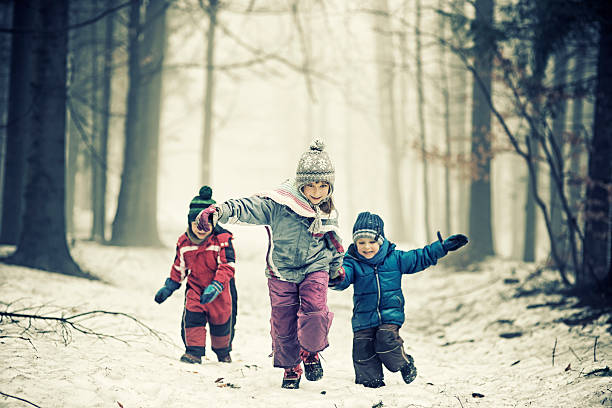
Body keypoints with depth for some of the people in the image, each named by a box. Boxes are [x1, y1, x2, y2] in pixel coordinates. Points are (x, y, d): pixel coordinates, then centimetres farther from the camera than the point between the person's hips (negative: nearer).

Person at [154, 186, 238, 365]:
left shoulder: (222, 239, -17)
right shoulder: (184, 242, -3)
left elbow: (227, 266, -21)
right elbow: (179, 267, 12)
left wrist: (215, 287, -31)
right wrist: (169, 287, 10)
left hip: (219, 291, -2)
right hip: (195, 288, 3)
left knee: (221, 323, 9)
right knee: (192, 317, -15)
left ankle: (223, 351, 34)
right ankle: (194, 352, -6)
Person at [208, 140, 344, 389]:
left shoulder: (328, 214, 1)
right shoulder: (278, 204, -16)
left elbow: (333, 244, 20)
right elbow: (250, 208, -28)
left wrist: (337, 266, 24)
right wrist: (222, 211, -44)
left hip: (315, 269, 2)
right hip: (282, 273, -1)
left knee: (315, 312, -21)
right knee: (283, 322, 3)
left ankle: (311, 351, 8)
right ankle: (291, 368, 26)